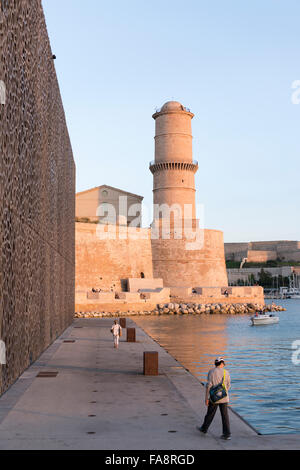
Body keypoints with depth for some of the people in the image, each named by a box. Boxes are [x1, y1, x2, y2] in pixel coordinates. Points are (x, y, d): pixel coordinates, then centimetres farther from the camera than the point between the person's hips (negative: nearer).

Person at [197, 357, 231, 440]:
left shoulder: (211, 372, -7)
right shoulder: (226, 372, 0)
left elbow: (208, 385, -11)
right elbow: (228, 386, 5)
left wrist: (206, 398, -7)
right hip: (224, 398, 2)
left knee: (210, 414, 14)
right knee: (225, 415, 4)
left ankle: (204, 428, 31)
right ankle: (227, 434, 1)